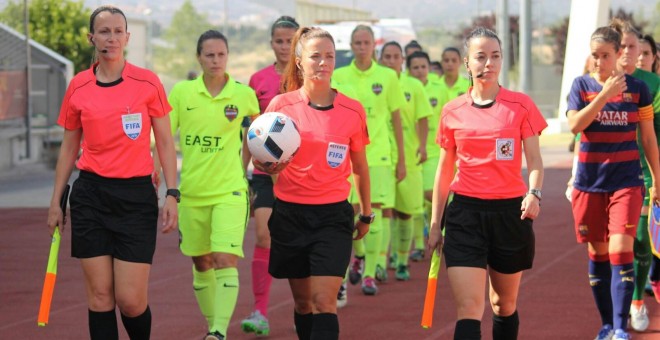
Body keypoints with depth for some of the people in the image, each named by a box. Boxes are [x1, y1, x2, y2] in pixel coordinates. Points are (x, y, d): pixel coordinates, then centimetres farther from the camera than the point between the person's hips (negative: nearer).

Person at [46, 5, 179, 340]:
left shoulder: (148, 83, -2)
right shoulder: (78, 87, 4)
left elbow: (165, 143, 3)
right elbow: (68, 148, 14)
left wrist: (171, 194, -5)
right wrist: (55, 201, 12)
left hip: (136, 196, -2)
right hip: (91, 196, 2)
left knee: (131, 300, -6)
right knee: (99, 296, 0)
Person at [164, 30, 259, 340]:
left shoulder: (244, 94, -3)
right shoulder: (181, 91, -1)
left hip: (229, 190, -2)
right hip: (191, 192, 3)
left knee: (225, 260, -16)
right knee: (200, 262, 12)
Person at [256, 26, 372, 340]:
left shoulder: (353, 111, -2)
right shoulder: (281, 106, -3)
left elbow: (360, 167, 12)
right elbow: (260, 159, 5)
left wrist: (366, 213, 18)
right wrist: (269, 166, -19)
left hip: (333, 214, -1)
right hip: (290, 213, 1)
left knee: (324, 301, -11)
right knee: (303, 300, 10)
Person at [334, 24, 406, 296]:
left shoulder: (387, 77, 2)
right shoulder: (339, 77, 3)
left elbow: (396, 119, 5)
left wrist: (401, 159, 5)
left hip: (378, 153, -1)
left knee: (373, 213, -7)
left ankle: (369, 273, 1)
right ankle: (358, 255, 31)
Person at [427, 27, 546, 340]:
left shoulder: (520, 105, 0)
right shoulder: (453, 111, 4)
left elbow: (534, 161, -3)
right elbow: (445, 170, 12)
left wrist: (534, 193, -24)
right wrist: (435, 224, 11)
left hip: (509, 212, 0)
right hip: (465, 212, 0)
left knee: (505, 304, 13)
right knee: (468, 308, -11)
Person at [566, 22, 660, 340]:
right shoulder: (582, 85, 2)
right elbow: (575, 124, -13)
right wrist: (605, 94, -21)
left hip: (626, 180, -2)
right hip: (590, 180, 2)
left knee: (621, 251, -13)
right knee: (598, 254, 8)